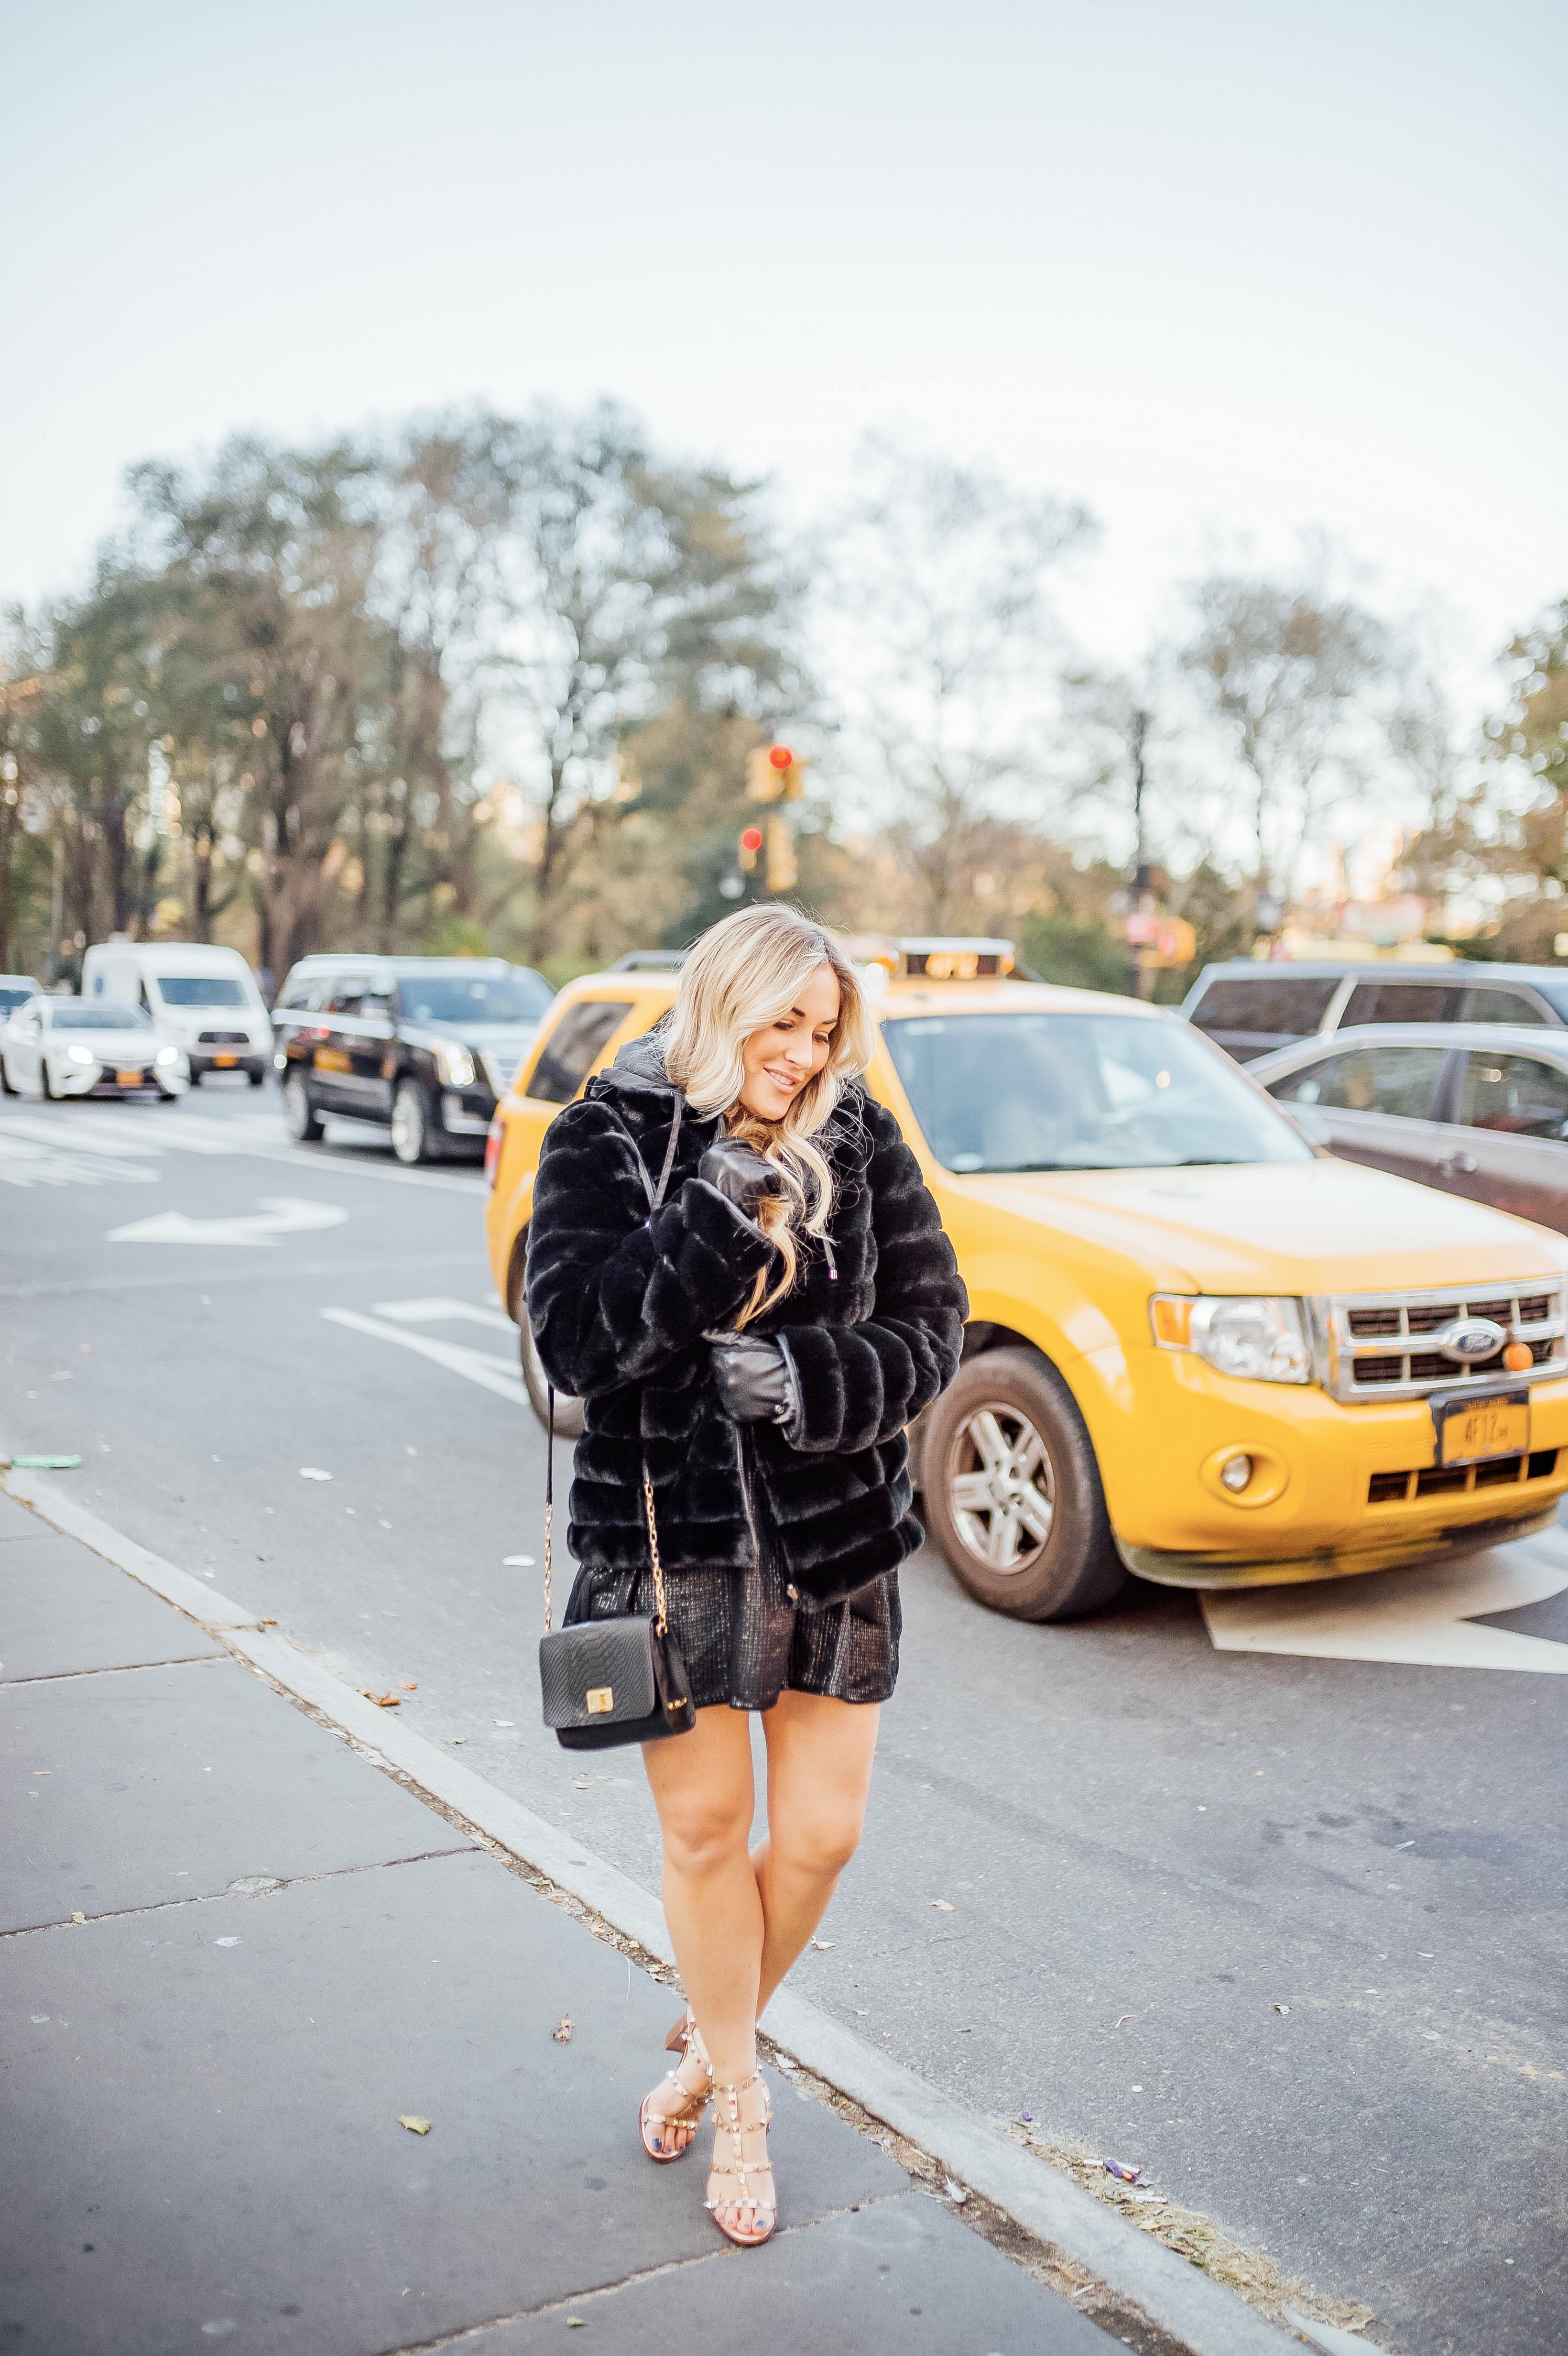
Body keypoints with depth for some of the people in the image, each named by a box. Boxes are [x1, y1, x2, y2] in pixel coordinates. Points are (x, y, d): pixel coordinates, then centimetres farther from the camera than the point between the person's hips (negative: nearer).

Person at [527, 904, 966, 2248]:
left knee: (822, 1832, 8)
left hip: (838, 1540, 2)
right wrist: (717, 1228, -24)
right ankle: (737, 2099, 31)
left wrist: (810, 1378, -20)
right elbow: (573, 1338, -15)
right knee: (705, 1825, 9)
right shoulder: (606, 1141, -5)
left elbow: (931, 1326, -2)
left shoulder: (861, 1143, 1)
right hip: (673, 1539, -2)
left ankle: (710, 2041, 36)